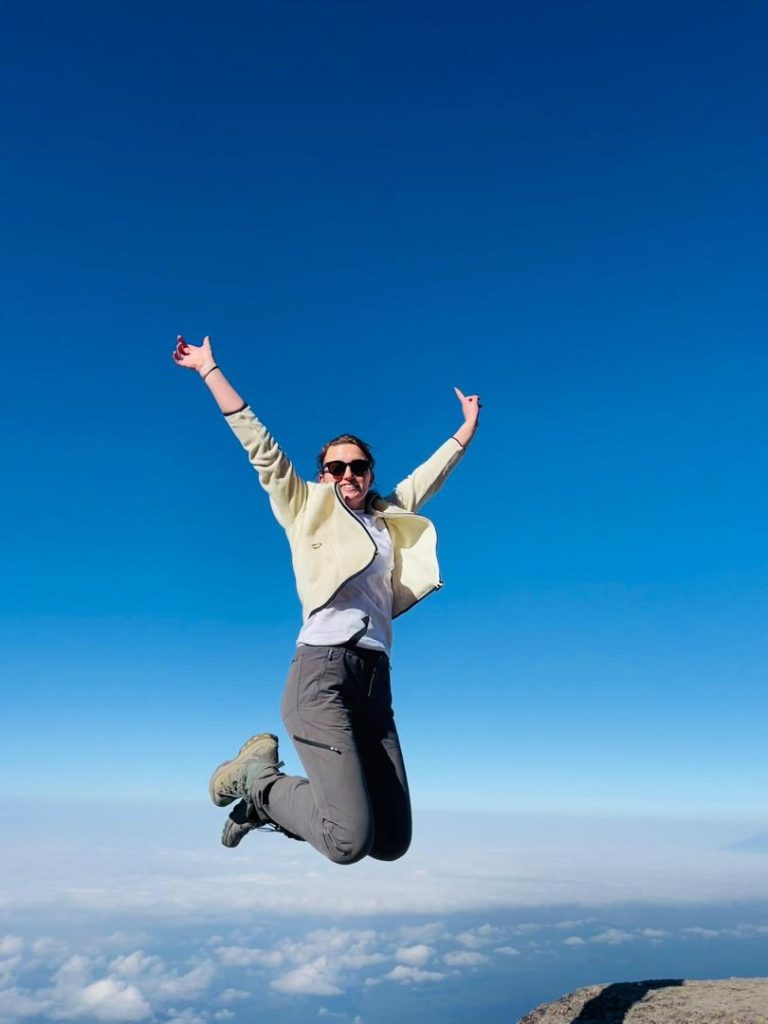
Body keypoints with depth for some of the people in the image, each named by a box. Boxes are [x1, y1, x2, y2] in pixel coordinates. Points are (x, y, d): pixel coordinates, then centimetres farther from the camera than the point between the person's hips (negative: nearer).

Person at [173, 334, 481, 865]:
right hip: (323, 669, -6)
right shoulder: (307, 509, 9)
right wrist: (209, 368, 8)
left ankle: (266, 798, 22)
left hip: (375, 677, 6)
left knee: (391, 842, 3)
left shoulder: (388, 518, 22)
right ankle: (258, 778, 10)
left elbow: (427, 476, 35)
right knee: (348, 841, -17)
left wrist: (467, 429, 44)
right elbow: (259, 446, 8)